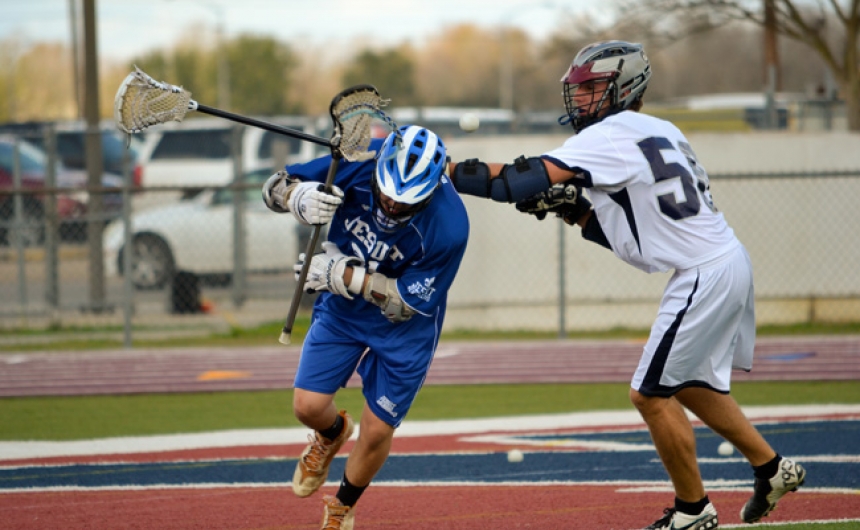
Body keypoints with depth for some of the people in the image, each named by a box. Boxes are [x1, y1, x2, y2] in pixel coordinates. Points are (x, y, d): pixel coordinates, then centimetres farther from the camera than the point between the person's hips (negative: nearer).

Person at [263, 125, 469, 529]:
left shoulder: (448, 227, -34)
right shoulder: (360, 162, -26)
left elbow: (406, 304, -25)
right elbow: (275, 186, -15)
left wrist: (343, 274, -33)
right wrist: (299, 198, -39)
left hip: (404, 327, -3)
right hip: (340, 308, 3)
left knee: (377, 431, 1)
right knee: (308, 406, -4)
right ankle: (332, 433, 36)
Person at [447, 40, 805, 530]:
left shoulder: (610, 137, -12)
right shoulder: (659, 133, 16)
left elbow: (529, 178, -22)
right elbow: (626, 234, 18)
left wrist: (441, 171, -22)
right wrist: (571, 209, 6)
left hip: (704, 276, -10)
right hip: (728, 264, 10)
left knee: (651, 395, -2)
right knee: (691, 385, 24)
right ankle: (772, 470, 31)